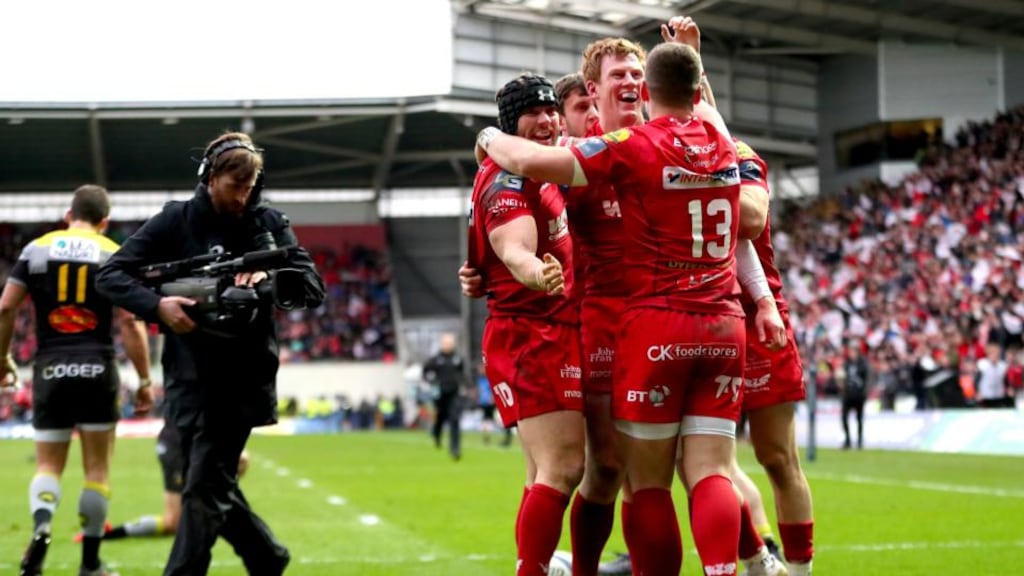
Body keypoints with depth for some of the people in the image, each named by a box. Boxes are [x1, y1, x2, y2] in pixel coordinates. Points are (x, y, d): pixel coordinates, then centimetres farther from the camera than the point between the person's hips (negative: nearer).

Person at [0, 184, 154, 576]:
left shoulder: (36, 249, 6)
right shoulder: (115, 255, 2)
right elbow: (130, 323, -4)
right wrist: (144, 381, 1)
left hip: (50, 369, 1)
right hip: (97, 368, -1)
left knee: (48, 465, 9)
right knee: (97, 469, 8)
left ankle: (41, 525, -21)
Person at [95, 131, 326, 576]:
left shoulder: (268, 224, 0)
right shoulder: (176, 221, -1)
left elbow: (313, 288, -5)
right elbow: (110, 275, -4)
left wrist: (270, 278, -25)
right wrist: (157, 305, -22)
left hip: (242, 378, -3)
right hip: (189, 376, 3)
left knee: (205, 489, -9)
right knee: (213, 484, 13)